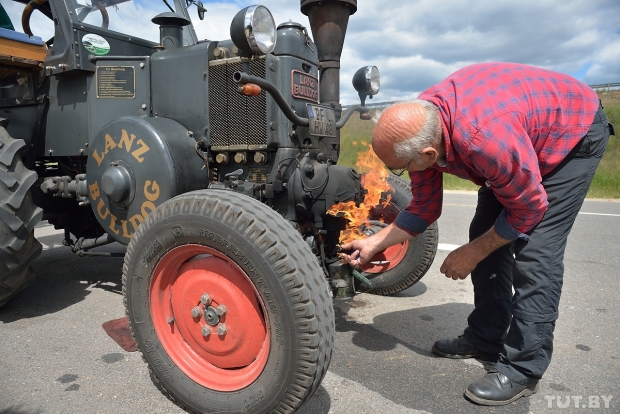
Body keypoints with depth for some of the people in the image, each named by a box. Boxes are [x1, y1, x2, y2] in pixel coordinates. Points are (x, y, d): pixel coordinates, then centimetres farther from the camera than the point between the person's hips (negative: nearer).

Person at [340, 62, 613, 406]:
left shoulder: (486, 138, -44)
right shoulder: (418, 126, -19)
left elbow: (528, 209, -26)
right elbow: (423, 208, -6)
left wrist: (472, 254, -16)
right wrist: (372, 244, -9)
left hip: (575, 133, -7)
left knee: (535, 251, -16)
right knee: (485, 233, 3)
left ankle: (523, 368, -4)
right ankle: (486, 338, 17)